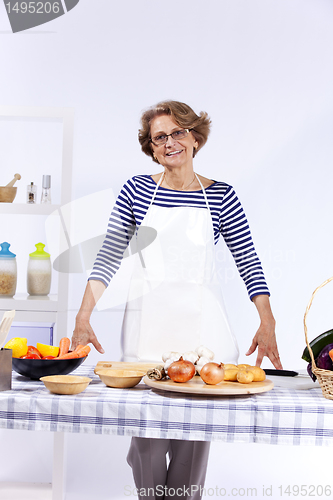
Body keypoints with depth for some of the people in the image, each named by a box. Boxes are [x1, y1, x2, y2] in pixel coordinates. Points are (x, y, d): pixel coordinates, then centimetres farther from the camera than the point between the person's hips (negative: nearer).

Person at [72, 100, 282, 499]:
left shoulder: (220, 196, 2)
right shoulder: (136, 190, 3)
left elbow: (249, 263, 2)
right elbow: (109, 256, 1)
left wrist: (267, 324, -8)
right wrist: (83, 316, -9)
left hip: (200, 322, 0)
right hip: (146, 320, 0)